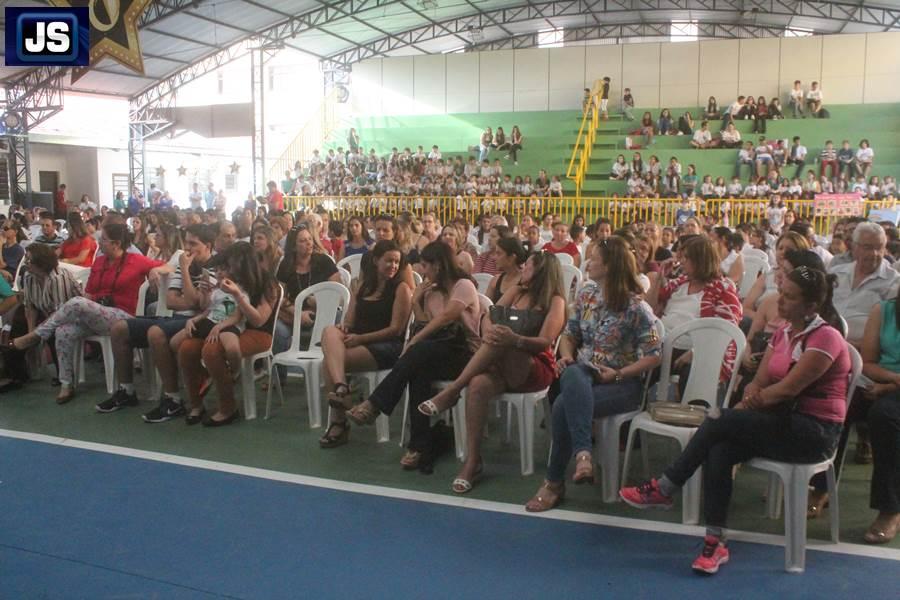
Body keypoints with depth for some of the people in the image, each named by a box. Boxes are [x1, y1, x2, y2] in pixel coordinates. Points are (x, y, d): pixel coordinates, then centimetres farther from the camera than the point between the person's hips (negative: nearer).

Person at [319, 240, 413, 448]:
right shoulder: (361, 286, 18)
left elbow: (396, 329, -7)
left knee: (329, 363, -25)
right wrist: (344, 328, -8)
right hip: (357, 341, 5)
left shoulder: (401, 288, 0)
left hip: (387, 347, -5)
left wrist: (361, 338, -14)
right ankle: (341, 387, -39)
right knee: (330, 331, -28)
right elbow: (350, 320, 17)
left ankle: (338, 422, -19)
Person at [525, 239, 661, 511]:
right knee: (572, 376, -36)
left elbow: (653, 356, -8)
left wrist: (618, 374, -16)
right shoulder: (586, 294, 8)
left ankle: (555, 481, -14)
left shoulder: (636, 307, -9)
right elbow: (569, 335, 17)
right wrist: (566, 356, -4)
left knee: (564, 406, -30)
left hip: (621, 382, -4)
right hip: (583, 372, 4)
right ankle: (582, 454, -48)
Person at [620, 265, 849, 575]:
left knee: (722, 420, -25)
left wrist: (755, 398, -5)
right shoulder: (783, 332, 13)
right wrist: (752, 393, -14)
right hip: (784, 422, 7)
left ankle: (663, 489, -12)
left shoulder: (825, 338, -12)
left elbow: (788, 388, -18)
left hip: (814, 431, -7)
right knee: (720, 451, -22)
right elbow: (759, 381, 8)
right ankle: (716, 542, -18)